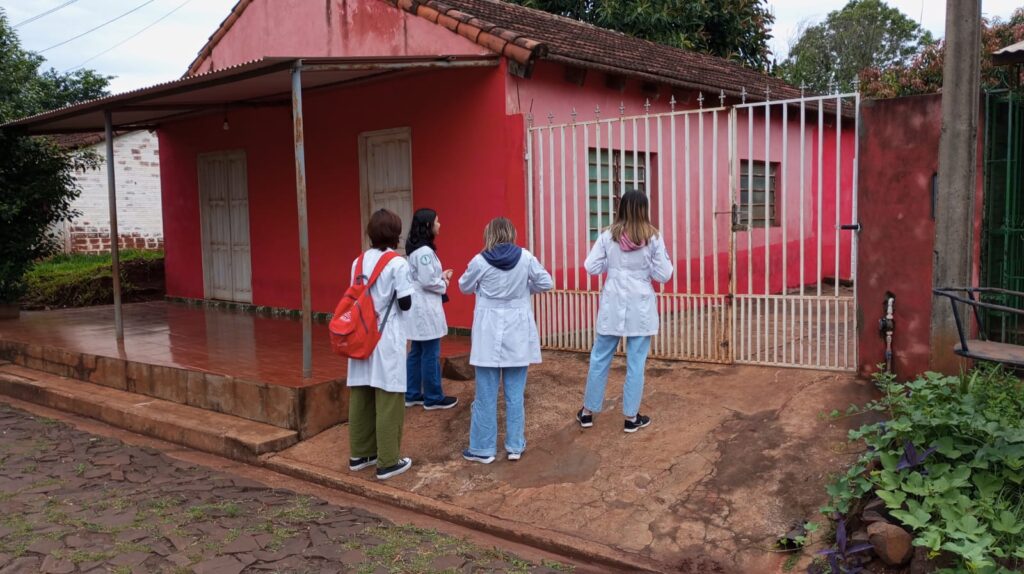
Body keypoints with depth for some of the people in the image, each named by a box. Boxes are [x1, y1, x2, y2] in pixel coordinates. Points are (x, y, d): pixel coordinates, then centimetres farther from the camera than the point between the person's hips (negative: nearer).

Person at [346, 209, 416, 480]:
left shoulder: (359, 261, 7)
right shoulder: (397, 264, -11)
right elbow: (405, 304, -11)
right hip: (387, 340, -6)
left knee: (360, 398, 12)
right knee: (388, 402, 0)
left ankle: (360, 454, 23)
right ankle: (387, 462, 5)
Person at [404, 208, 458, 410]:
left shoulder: (416, 250, 12)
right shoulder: (425, 251, -19)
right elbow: (427, 282, -22)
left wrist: (441, 276, 7)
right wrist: (444, 284, -5)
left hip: (419, 307, 10)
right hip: (426, 308, -10)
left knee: (416, 352, 15)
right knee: (430, 354, -1)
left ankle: (412, 394, 22)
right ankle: (433, 398, 8)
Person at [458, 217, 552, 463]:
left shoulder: (479, 261, -8)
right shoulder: (525, 257, -5)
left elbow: (465, 288, 8)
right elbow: (546, 283, 3)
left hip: (489, 331, -1)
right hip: (517, 330, 2)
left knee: (486, 394, 6)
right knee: (515, 393, 10)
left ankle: (483, 449, 14)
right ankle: (515, 446, 18)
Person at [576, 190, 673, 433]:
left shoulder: (608, 236, -3)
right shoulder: (653, 238, -6)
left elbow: (591, 267, -4)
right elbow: (663, 275, -5)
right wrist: (658, 261, 13)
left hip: (612, 304, 2)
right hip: (641, 306, -1)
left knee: (600, 358, 12)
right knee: (636, 363, 6)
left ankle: (588, 412, 22)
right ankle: (631, 417, 14)